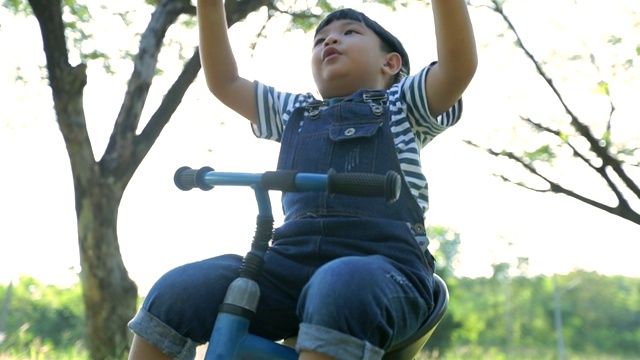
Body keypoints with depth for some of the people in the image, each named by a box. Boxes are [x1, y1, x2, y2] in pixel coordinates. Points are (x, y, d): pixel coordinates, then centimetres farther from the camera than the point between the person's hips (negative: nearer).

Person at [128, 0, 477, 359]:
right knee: (175, 293, -18)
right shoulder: (295, 113, 30)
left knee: (340, 287, -40)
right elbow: (224, 81, 29)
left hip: (383, 265, -4)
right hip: (292, 261, 4)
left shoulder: (401, 104, 17)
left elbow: (459, 64, -1)